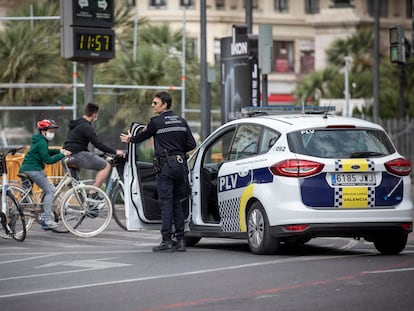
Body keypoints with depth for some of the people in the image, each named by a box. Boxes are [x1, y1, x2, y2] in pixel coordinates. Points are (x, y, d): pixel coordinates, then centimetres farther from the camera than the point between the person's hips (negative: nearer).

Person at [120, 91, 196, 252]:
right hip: (180, 165, 6)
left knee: (166, 204, -5)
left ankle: (166, 241, -7)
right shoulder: (181, 121, 10)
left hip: (165, 166, -6)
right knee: (177, 204, 11)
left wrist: (130, 139, 32)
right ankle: (180, 240, 10)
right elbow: (191, 144, 7)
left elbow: (143, 135, 12)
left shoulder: (156, 122, -6)